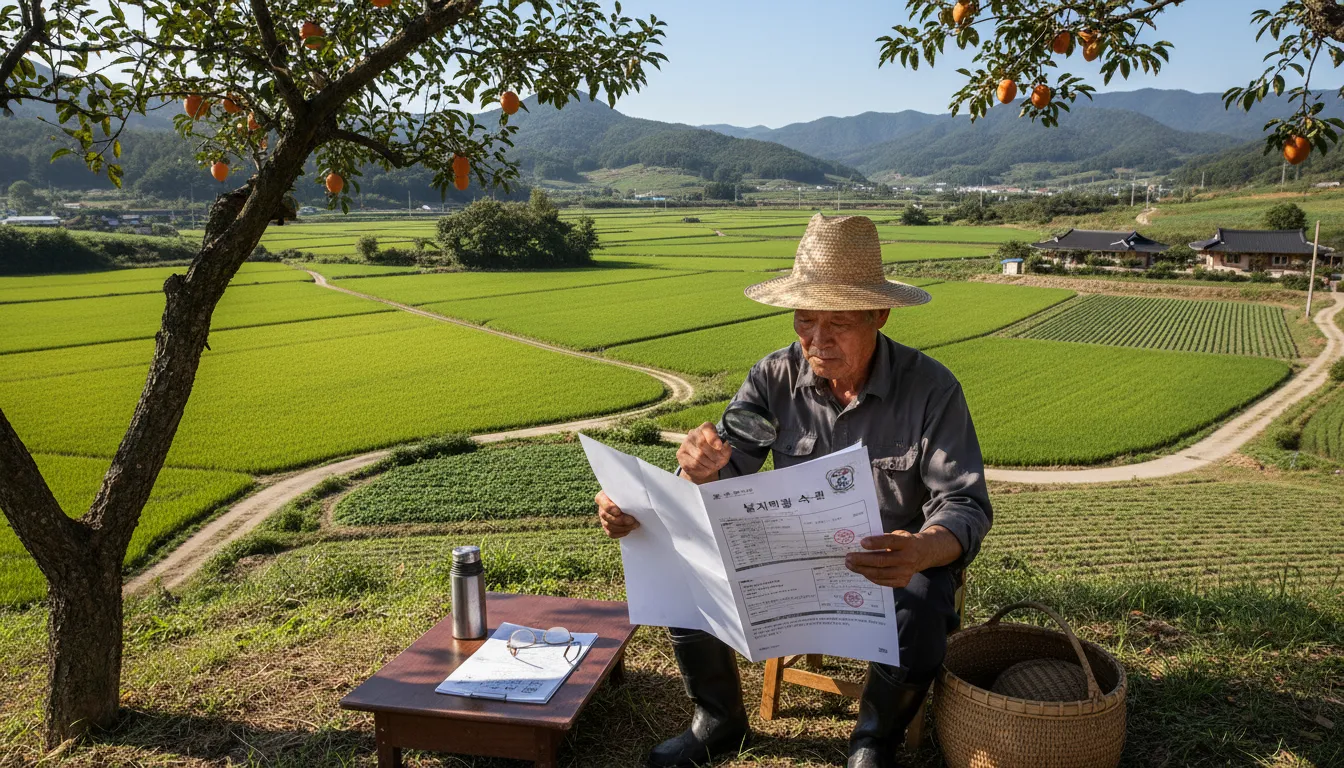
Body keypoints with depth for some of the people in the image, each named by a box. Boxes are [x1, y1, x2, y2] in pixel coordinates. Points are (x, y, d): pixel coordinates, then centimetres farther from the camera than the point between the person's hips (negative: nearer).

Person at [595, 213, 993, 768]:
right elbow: (726, 477, -12)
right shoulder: (773, 379, -10)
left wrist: (923, 551, -44)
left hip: (896, 564, -2)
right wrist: (702, 471, -39)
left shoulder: (931, 388, -17)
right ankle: (720, 723, 13)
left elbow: (966, 507, -19)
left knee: (918, 636, -33)